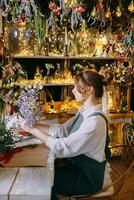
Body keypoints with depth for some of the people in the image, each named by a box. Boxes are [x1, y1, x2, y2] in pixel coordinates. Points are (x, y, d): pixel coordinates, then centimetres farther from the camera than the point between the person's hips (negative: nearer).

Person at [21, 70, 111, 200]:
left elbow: (61, 147, -31)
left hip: (90, 177, -7)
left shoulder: (95, 121, -30)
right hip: (79, 165, 7)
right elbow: (62, 129, 1)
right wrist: (33, 124, -8)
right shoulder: (84, 112, -1)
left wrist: (32, 130, -23)